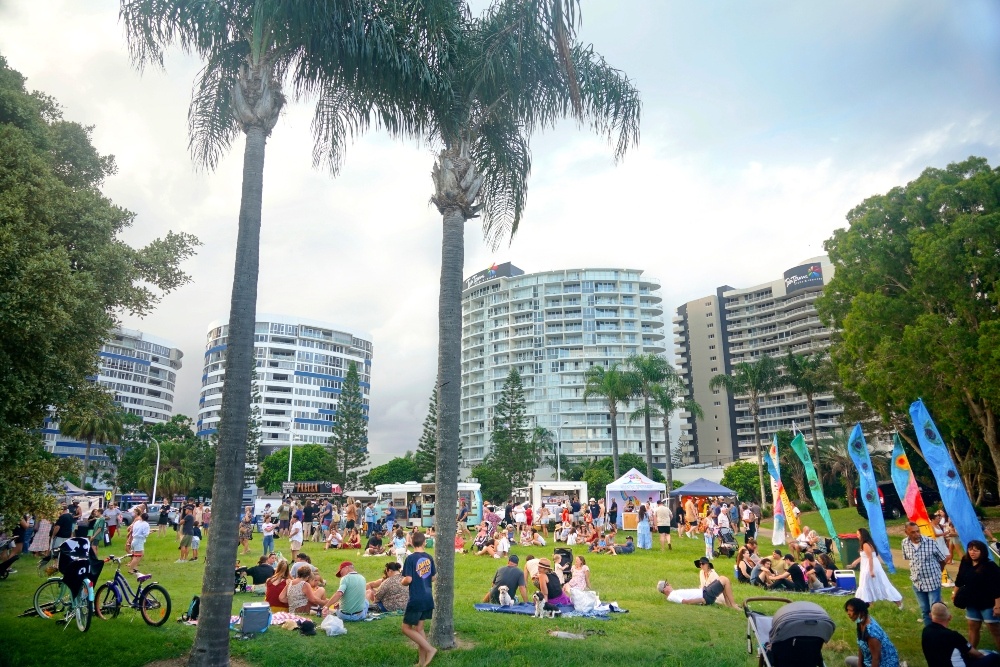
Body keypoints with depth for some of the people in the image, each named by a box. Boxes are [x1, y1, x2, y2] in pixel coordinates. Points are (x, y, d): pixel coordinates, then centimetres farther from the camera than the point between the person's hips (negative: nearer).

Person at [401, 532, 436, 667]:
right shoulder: (429, 558, 4)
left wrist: (402, 582, 3)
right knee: (418, 628, 16)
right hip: (428, 599, 7)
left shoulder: (411, 558, -14)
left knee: (406, 628, 6)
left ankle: (430, 649, -3)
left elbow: (408, 579, -18)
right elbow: (433, 578, 12)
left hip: (416, 600, -7)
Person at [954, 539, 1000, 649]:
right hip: (972, 602, 6)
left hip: (988, 604, -6)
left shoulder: (990, 566, -20)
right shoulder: (965, 563, -2)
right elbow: (959, 580, 10)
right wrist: (954, 593, 13)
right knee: (973, 627, 15)